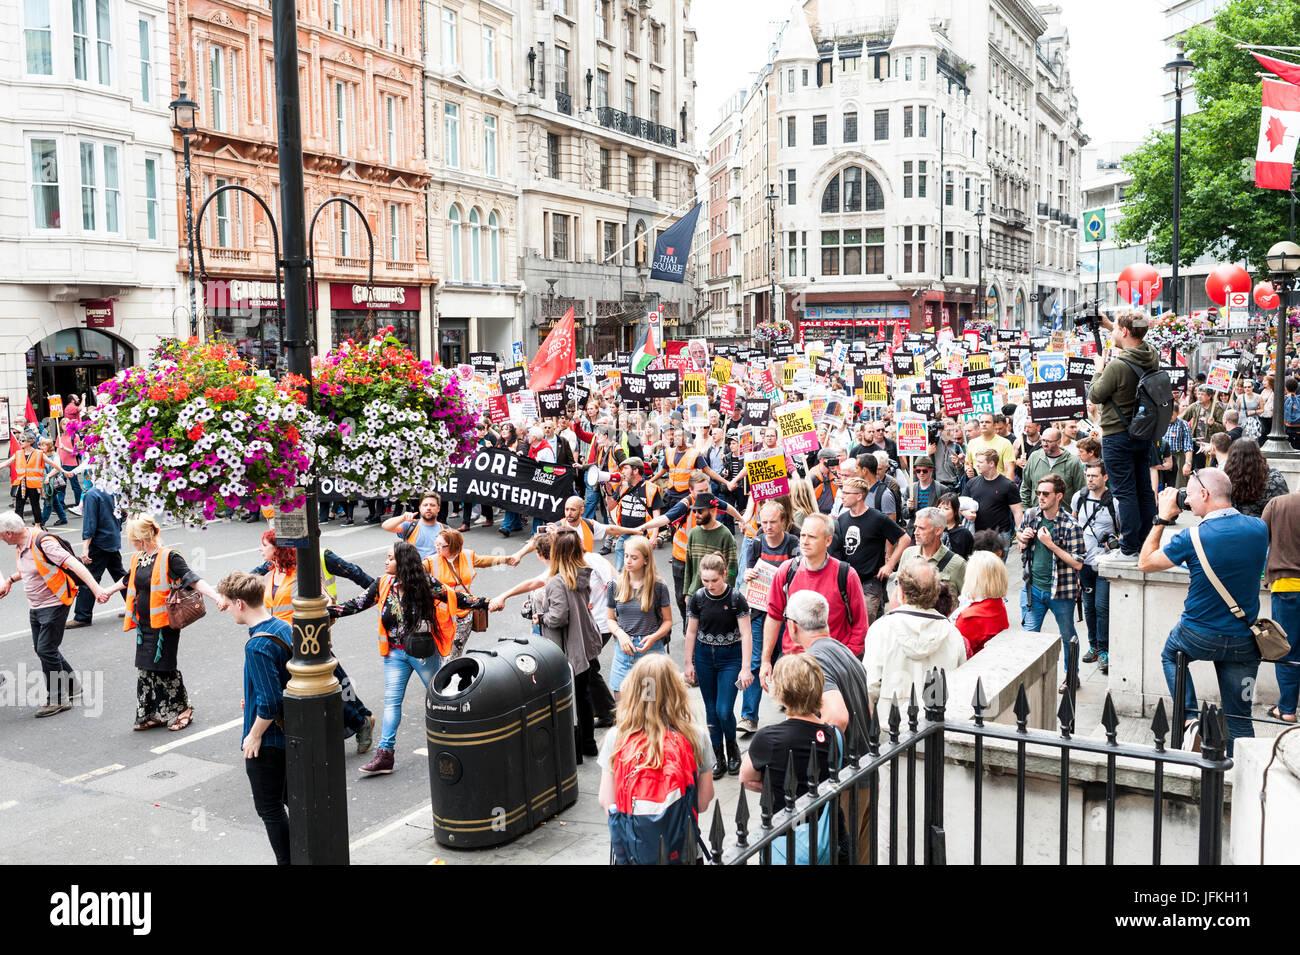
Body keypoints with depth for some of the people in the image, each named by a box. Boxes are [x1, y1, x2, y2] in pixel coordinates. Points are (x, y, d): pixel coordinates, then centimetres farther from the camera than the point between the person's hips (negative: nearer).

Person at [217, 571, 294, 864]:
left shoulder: (257, 646, -25)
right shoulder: (285, 628, 1)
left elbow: (270, 702, -27)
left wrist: (255, 735, -14)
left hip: (266, 741, -9)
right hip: (291, 732, 9)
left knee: (269, 807, 6)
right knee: (292, 798, 21)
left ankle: (286, 860, 14)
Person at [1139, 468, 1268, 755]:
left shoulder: (1193, 538, -19)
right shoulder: (1259, 529, -6)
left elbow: (1145, 563, -4)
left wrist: (1163, 518, 1)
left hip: (1198, 637, -3)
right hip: (1243, 642, 3)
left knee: (1170, 655, 31)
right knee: (1239, 720, 12)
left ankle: (1191, 718, 15)